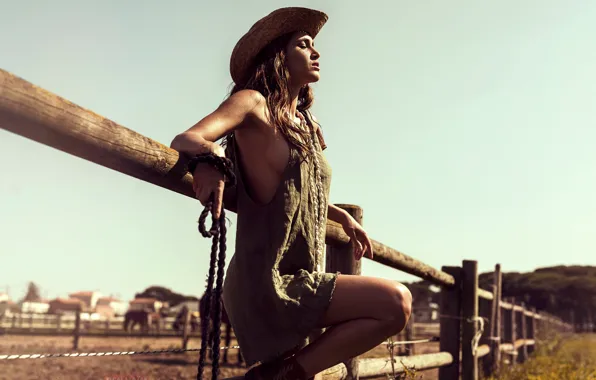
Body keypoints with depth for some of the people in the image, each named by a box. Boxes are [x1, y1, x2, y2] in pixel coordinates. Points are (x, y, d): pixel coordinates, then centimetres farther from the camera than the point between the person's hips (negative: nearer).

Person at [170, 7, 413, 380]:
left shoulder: (305, 123, 18)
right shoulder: (253, 104, -5)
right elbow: (184, 140, -19)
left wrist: (343, 216, 29)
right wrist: (211, 155, -41)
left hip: (299, 281, 9)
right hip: (265, 282, -9)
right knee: (396, 303, -20)